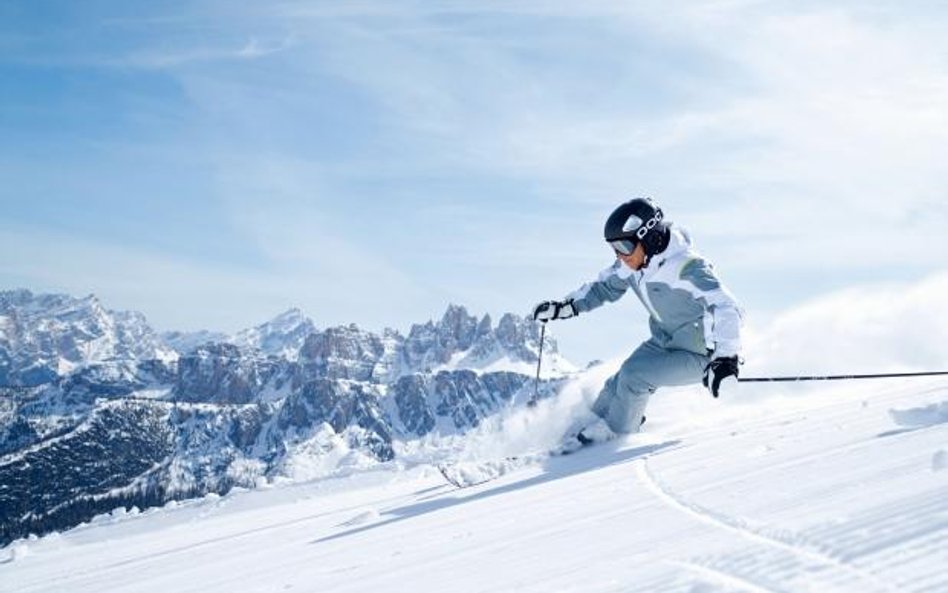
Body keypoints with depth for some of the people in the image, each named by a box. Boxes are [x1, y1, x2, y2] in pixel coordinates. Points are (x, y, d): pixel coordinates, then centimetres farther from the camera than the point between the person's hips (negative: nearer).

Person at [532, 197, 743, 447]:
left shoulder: (686, 267, -31)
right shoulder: (632, 264, -7)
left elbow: (726, 309, -38)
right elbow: (605, 287, 12)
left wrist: (725, 358, -51)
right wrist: (565, 306, 3)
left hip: (698, 354, -7)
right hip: (663, 342, 7)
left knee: (634, 376, -20)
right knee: (617, 384, -2)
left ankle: (616, 432, 5)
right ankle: (592, 424, 22)